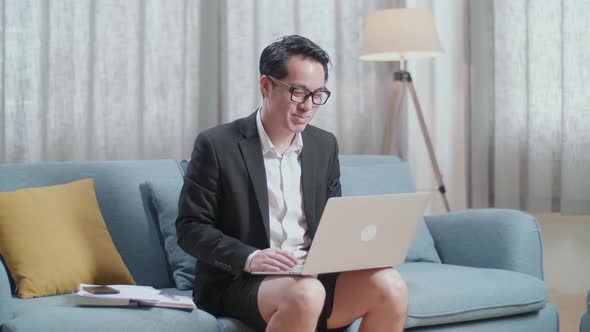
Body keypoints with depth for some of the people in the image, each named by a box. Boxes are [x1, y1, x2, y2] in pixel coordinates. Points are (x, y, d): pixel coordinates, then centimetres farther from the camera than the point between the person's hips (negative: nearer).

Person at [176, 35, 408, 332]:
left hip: (313, 275, 5)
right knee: (305, 295, -37)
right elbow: (190, 227, -5)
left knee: (389, 285, -23)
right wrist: (249, 258, -21)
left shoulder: (325, 146, 11)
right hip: (240, 281, -5)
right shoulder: (217, 145, -5)